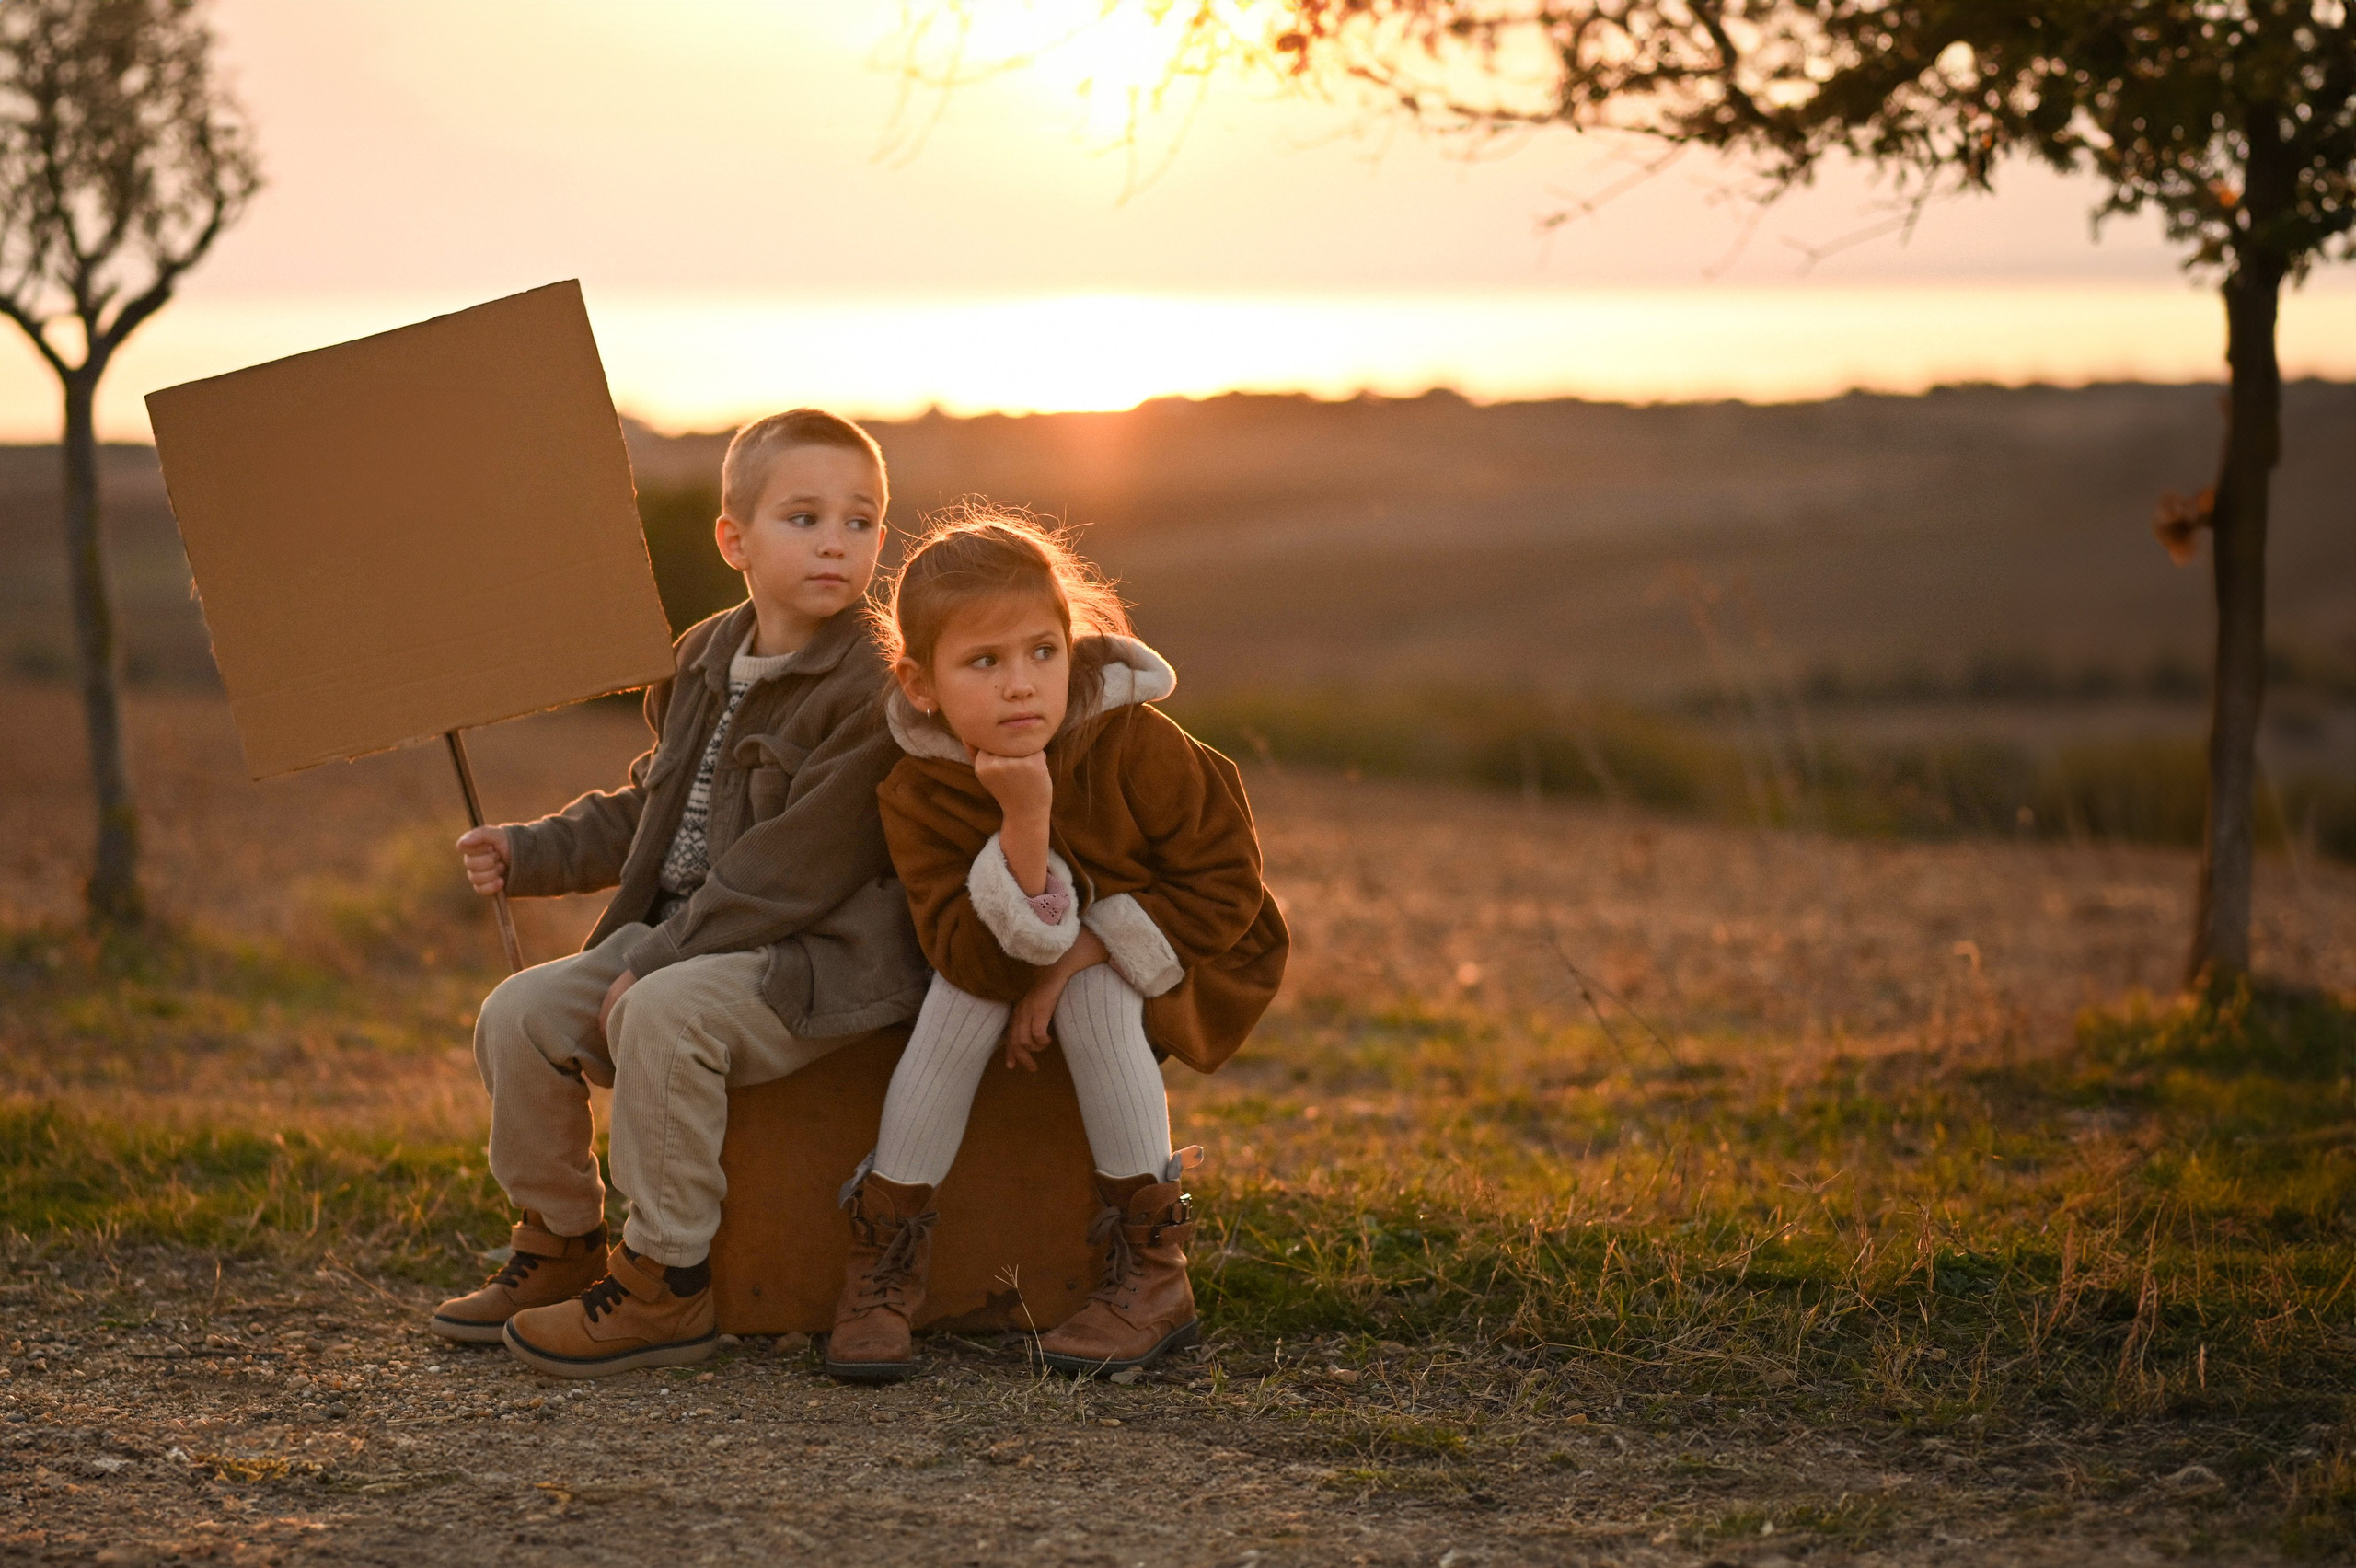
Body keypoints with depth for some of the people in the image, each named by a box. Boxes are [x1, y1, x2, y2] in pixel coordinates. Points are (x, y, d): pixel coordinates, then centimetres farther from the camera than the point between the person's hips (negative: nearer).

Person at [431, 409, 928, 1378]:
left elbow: (791, 867, -20)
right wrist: (532, 853, 9)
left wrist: (659, 962, -21)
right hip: (679, 940, 8)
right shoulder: (705, 660, 11)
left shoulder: (872, 690, -15)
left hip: (816, 955, -8)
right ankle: (560, 1245, 13)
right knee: (519, 1015, -5)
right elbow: (645, 808, 24)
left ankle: (665, 1281, -20)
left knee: (662, 1015, -33)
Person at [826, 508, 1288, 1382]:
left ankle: (1154, 1272, -24)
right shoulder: (918, 796, -22)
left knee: (1092, 1000, -33)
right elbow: (977, 959, -31)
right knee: (960, 995, -28)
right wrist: (1022, 827, -45)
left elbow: (1223, 886, -22)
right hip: (1020, 969, 2)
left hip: (1167, 959, -2)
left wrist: (1079, 958, -28)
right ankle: (886, 1253, -19)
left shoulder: (1138, 748, -27)